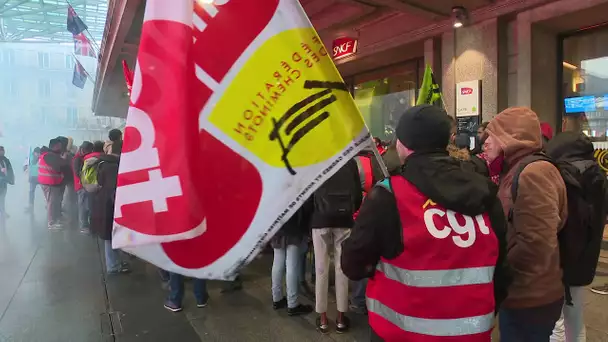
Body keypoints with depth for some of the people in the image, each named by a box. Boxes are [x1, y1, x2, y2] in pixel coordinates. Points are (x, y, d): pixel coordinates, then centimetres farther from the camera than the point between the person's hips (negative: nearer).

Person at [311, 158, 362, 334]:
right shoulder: (350, 161, 2)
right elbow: (358, 193, 3)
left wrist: (309, 214, 14)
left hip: (320, 219, -1)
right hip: (344, 219, 1)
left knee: (321, 269, 7)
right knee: (342, 268, 8)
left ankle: (323, 319, 16)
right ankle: (341, 318, 17)